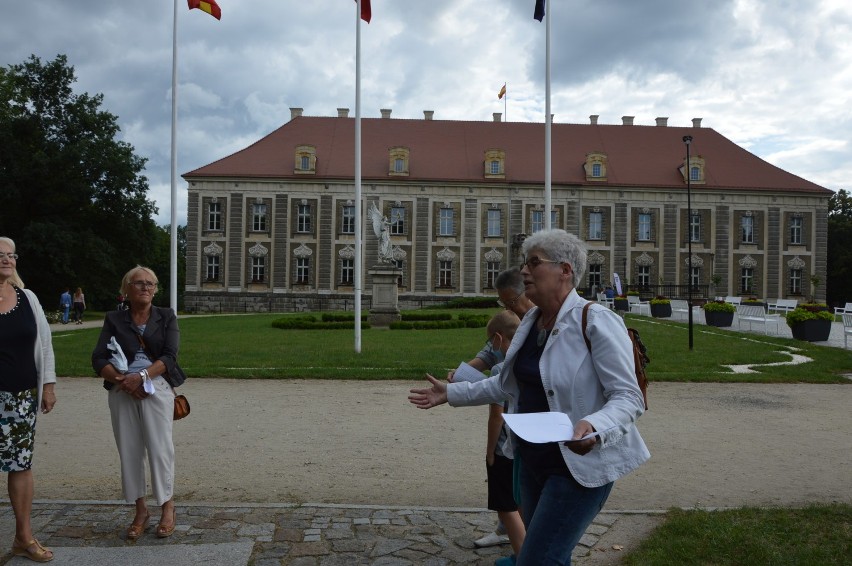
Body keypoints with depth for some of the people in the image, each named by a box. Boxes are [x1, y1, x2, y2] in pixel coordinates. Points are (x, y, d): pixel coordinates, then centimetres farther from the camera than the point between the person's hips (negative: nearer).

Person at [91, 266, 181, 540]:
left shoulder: (166, 317, 7)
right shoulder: (114, 319, 9)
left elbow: (169, 356, -5)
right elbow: (99, 359, 1)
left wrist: (142, 376, -18)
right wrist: (121, 379, -15)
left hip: (156, 388, -2)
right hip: (121, 391, 2)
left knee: (160, 447, -3)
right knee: (129, 450, 4)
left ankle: (168, 508, 11)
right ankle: (141, 510, 18)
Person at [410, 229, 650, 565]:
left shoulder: (596, 322, -18)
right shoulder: (531, 321, 6)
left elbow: (628, 398, -19)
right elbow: (508, 384, 17)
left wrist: (594, 427, -38)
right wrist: (451, 393, 17)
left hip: (579, 466, -8)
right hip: (534, 461, 8)